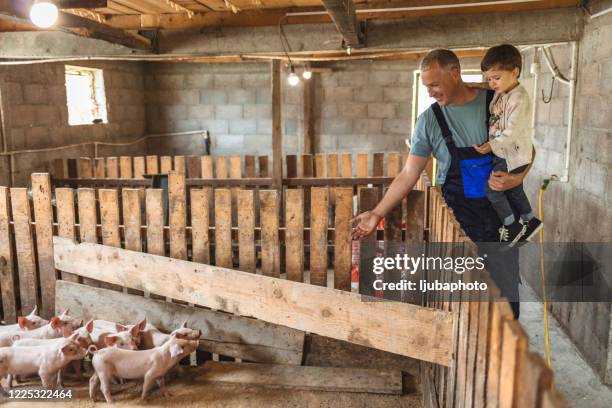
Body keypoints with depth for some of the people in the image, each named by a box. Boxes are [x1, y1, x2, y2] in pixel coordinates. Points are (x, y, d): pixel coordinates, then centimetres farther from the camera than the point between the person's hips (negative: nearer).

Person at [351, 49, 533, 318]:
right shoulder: (430, 120, -1)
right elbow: (409, 174, -1)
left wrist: (517, 178, -12)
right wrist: (377, 213, -7)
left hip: (501, 213, 1)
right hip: (457, 218, -1)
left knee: (506, 293, 7)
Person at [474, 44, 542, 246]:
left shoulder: (519, 99, -23)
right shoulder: (499, 94, 5)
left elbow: (512, 131, -28)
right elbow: (494, 122, 14)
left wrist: (492, 146, -30)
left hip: (513, 156, -9)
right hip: (503, 154, 9)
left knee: (491, 188, -7)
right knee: (514, 191, 20)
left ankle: (511, 226, 6)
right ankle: (529, 222, 38)